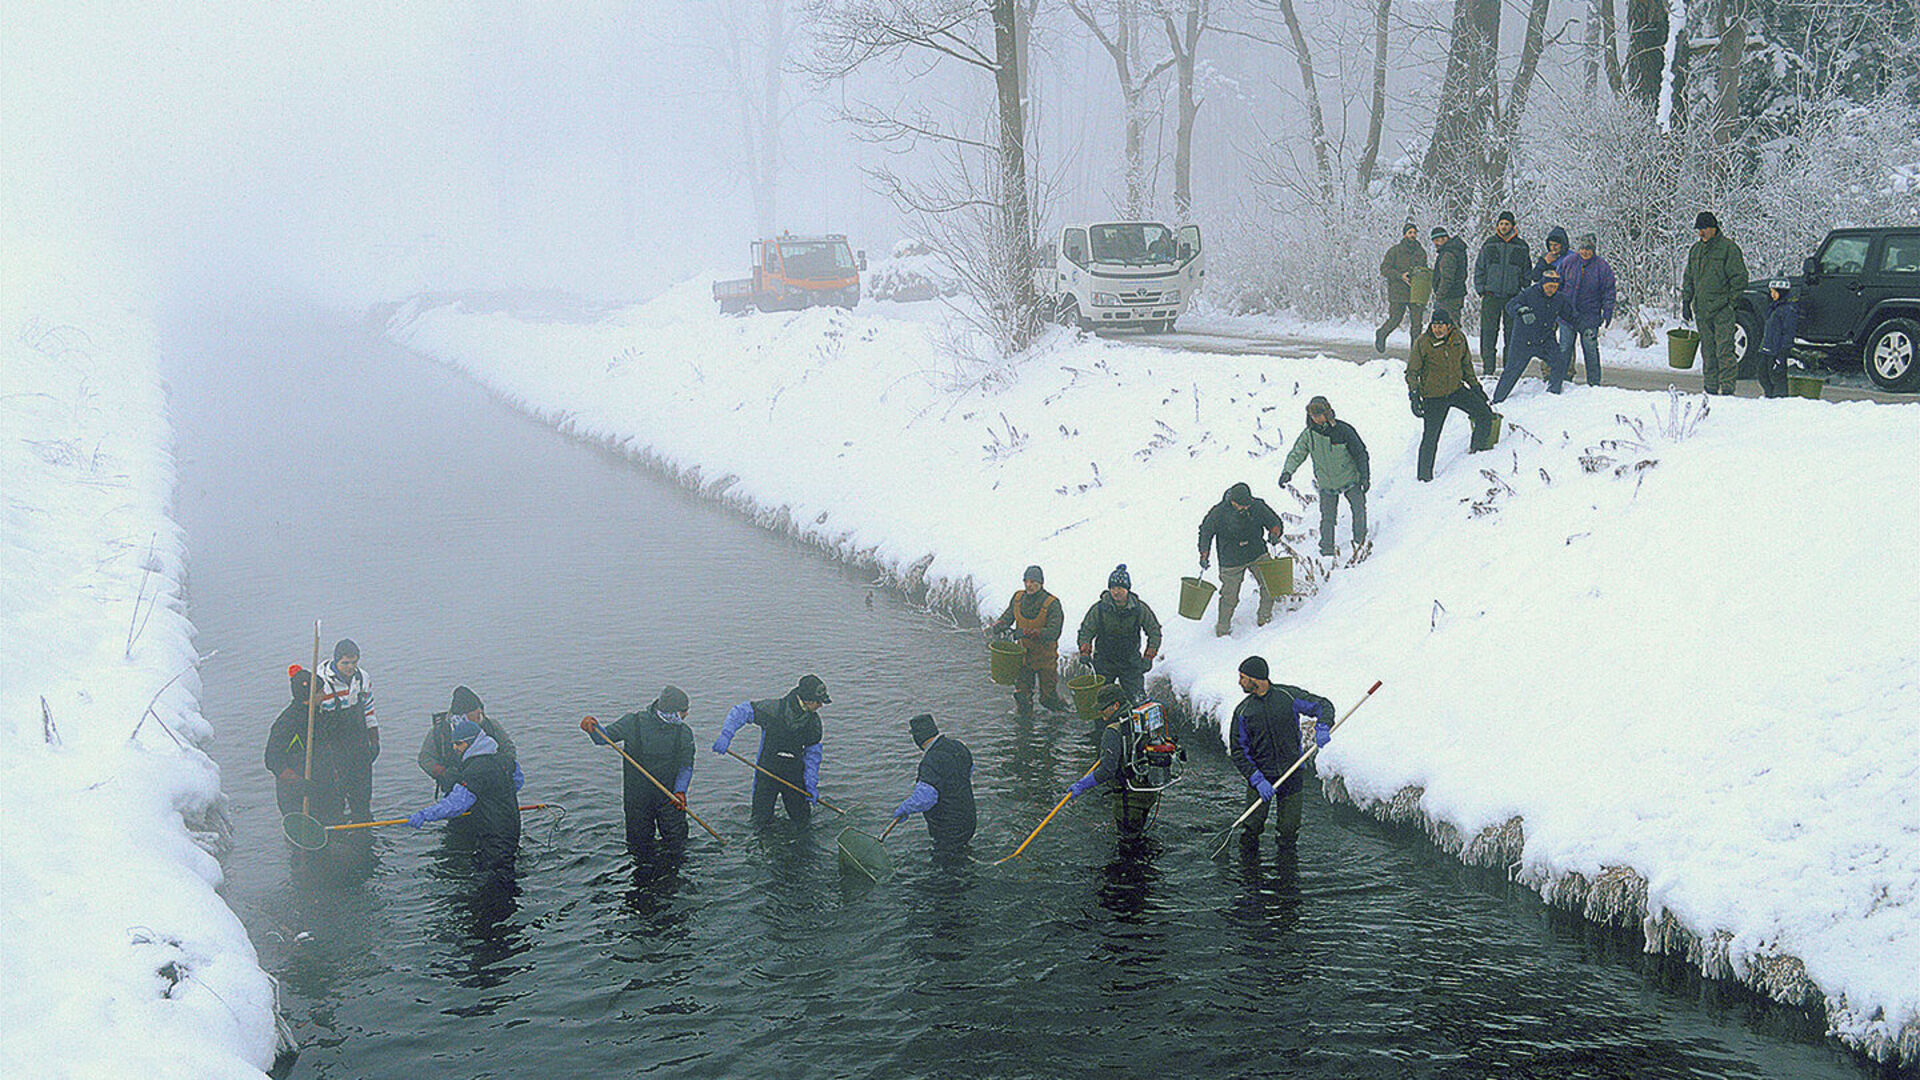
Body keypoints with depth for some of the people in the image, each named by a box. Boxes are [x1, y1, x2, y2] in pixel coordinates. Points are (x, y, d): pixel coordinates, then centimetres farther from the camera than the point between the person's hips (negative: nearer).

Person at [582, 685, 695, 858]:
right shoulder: (634, 722, -13)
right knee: (640, 851, 9)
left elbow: (686, 766, -5)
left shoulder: (683, 733, -7)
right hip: (638, 797, -1)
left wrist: (680, 790, -23)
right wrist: (594, 728, -28)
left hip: (669, 797, 1)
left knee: (676, 848, 4)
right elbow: (605, 736, -4)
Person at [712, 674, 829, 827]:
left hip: (794, 776, 3)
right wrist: (726, 735, -24)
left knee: (802, 823, 7)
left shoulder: (814, 721, -6)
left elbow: (812, 753, 3)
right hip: (767, 773, -3)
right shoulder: (774, 708, -19)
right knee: (761, 822, 4)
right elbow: (740, 711, -11)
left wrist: (811, 783, -3)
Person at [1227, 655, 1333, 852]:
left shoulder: (1289, 695, -6)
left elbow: (1323, 705, 4)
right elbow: (1237, 751, -3)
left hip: (1291, 774, -1)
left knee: (1288, 835, 0)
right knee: (1251, 827, -3)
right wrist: (1257, 780, -14)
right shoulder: (1242, 711, -3)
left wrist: (1322, 728, -16)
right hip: (1260, 775, 1)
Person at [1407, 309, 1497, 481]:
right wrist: (1414, 395, -17)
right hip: (1433, 397, -4)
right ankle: (1425, 476, 13)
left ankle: (1478, 450, 19)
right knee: (1430, 438, -3)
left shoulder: (1459, 338, -2)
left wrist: (1475, 386, 14)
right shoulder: (1422, 343, -14)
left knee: (1485, 414, -4)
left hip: (1457, 390, 4)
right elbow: (1412, 372, -7)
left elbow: (1466, 364, 14)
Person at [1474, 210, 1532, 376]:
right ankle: (1488, 367, -1)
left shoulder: (1521, 247, 7)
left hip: (1513, 297, 0)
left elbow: (1527, 272, 14)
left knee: (1512, 333, 2)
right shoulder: (1489, 244, 7)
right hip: (1491, 295, 0)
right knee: (1488, 331, -4)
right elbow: (1479, 269, 10)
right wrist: (1481, 290, 2)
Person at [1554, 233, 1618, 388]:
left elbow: (1608, 293, 1)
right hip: (1567, 314, 1)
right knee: (1564, 349, 4)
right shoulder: (1568, 262, 1)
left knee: (1591, 350, 5)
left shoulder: (1602, 267, -2)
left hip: (1590, 317, -1)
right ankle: (1557, 381, 11)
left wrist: (1607, 314, -5)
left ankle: (1594, 383, 15)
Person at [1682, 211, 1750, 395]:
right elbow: (1688, 279, 21)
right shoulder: (1695, 250, 15)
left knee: (1724, 351, -9)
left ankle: (1728, 387, -6)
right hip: (1702, 309, 6)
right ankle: (1711, 388, 14)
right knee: (1707, 351, 9)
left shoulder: (1729, 248, -4)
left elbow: (1740, 278, -4)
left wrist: (1729, 299, -9)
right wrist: (1686, 302, 13)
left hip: (1722, 310, -6)